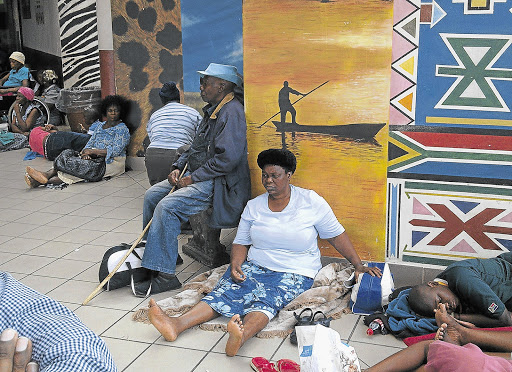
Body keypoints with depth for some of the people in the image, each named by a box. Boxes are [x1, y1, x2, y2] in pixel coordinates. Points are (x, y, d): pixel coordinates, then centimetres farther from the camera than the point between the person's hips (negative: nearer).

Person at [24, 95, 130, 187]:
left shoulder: (122, 129, -4)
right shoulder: (101, 126, 19)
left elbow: (116, 151, -16)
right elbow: (90, 143, 12)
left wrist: (92, 151, -18)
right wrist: (86, 152, -12)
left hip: (112, 162, -7)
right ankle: (47, 175, -39)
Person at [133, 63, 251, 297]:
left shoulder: (232, 113, -17)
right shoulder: (211, 110, 16)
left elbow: (227, 159, -25)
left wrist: (193, 178, -19)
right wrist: (178, 167, 7)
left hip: (217, 182, -11)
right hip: (196, 175, 11)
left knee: (167, 206, -25)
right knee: (152, 195, 9)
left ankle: (164, 275, -20)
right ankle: (152, 253, 21)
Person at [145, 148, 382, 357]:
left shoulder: (311, 202, -1)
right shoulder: (254, 206, 8)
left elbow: (336, 234, 5)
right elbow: (241, 242, 10)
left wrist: (358, 265, 2)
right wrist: (236, 263, -11)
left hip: (294, 273, -3)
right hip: (255, 266, 3)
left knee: (266, 299, -35)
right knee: (226, 291, -26)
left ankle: (240, 336, -66)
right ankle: (176, 325, -47)